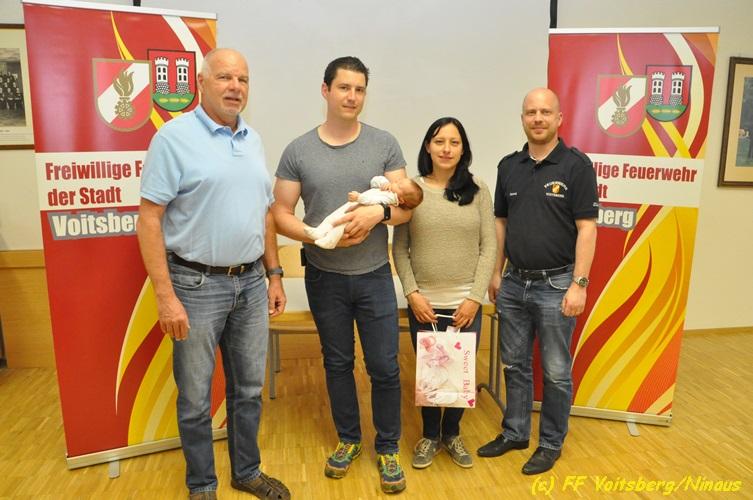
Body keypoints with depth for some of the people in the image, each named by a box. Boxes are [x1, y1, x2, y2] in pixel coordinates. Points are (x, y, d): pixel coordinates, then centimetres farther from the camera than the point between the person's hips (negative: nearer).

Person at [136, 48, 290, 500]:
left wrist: (274, 275, 11)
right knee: (196, 398, 10)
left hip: (251, 282, 6)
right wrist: (166, 295, -17)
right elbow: (149, 218, -12)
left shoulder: (254, 140, 10)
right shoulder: (174, 137, -9)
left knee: (249, 390, 17)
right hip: (197, 285, -5)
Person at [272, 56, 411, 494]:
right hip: (325, 278, 1)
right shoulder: (298, 150, -2)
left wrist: (378, 212, -23)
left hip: (374, 276, 0)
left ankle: (388, 448, 26)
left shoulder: (385, 144, -2)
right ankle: (349, 439, 37)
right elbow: (281, 214, -1)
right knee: (338, 364, 15)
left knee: (385, 368, 5)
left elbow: (405, 207, -2)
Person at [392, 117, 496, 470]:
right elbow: (399, 248, 0)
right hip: (424, 304, 0)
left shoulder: (477, 190, 0)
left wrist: (475, 297, -8)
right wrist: (412, 293, -9)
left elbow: (489, 246, -1)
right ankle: (429, 436, 34)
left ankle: (452, 435, 35)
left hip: (466, 304, 1)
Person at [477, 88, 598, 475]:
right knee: (515, 365, 16)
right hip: (514, 284, 5)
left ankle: (551, 444, 26)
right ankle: (514, 433, 33)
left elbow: (587, 228, -10)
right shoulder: (508, 166, 7)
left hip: (556, 285, -4)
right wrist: (496, 273, 10)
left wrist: (579, 284, -15)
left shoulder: (576, 165, -8)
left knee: (556, 372, 8)